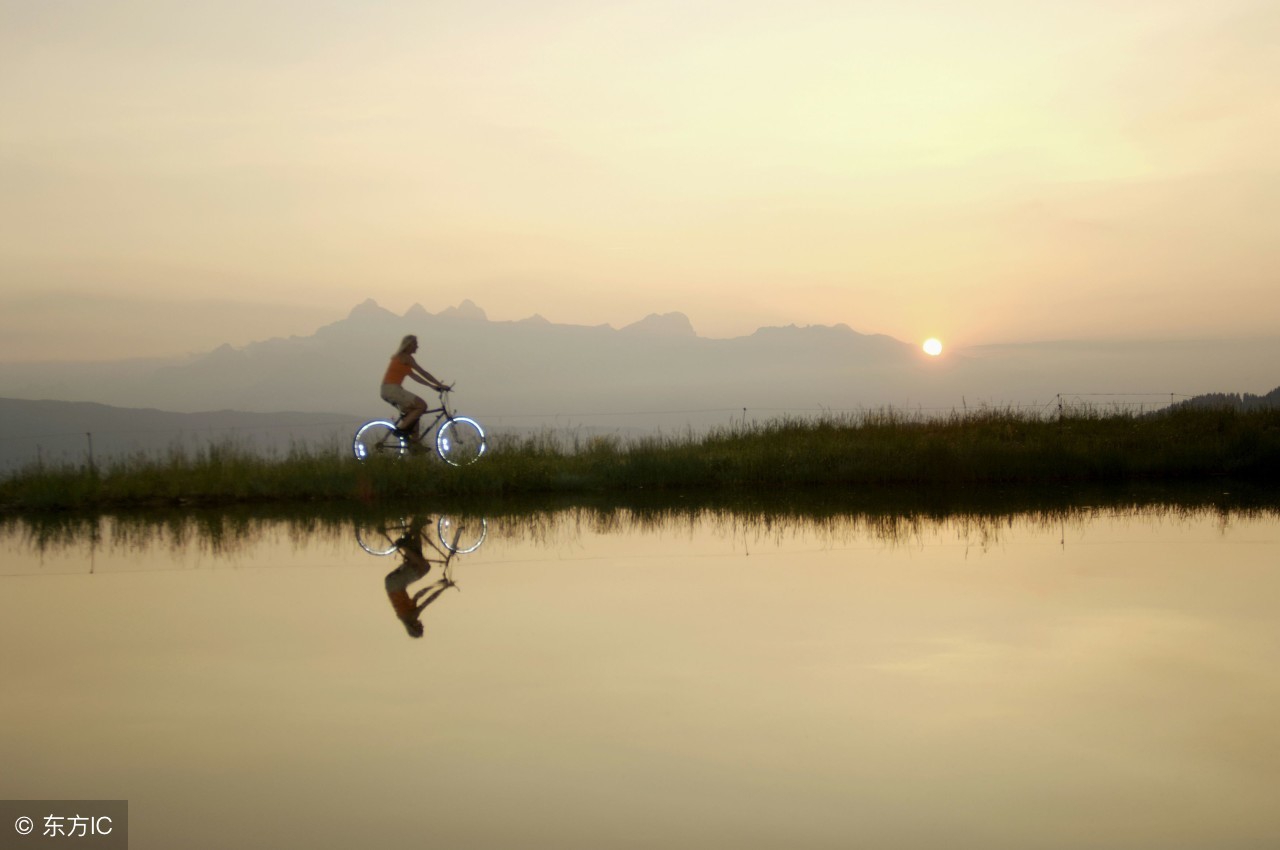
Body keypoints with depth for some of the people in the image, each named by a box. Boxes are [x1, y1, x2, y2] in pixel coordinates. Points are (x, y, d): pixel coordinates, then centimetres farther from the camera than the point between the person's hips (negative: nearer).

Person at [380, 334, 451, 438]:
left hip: (389, 390, 10)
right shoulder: (406, 357, -8)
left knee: (413, 413, 15)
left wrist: (432, 386, 21)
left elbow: (414, 376, 25)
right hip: (392, 389, -10)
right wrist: (441, 385, -6)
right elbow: (423, 373, -9)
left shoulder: (401, 358, 21)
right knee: (422, 406, -10)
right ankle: (401, 429, -9)